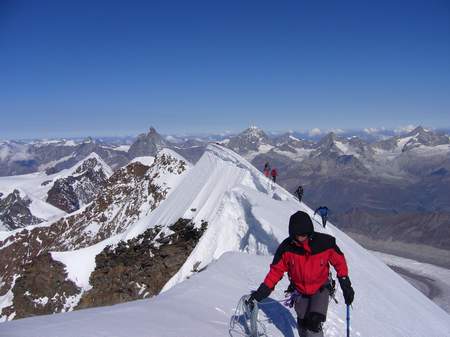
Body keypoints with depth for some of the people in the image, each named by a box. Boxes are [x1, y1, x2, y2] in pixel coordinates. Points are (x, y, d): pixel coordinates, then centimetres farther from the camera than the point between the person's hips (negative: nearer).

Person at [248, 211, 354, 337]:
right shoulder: (286, 247, -21)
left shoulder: (325, 242, -23)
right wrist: (262, 291, -17)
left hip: (321, 289, -2)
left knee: (314, 322, -18)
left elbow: (339, 262, -7)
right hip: (300, 291, 2)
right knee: (303, 324, 12)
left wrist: (346, 286, -5)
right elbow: (276, 270, -11)